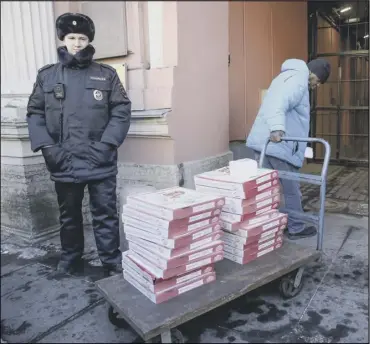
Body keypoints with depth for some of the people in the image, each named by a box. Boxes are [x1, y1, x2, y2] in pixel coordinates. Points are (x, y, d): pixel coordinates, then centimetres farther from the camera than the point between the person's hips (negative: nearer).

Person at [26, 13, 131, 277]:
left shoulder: (107, 75, 4)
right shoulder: (46, 76, 8)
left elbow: (122, 111, -1)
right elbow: (34, 113, 8)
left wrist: (106, 145, -11)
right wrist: (46, 147, -6)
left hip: (100, 162, -2)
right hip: (63, 162, 2)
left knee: (105, 215, 5)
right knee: (69, 215, 18)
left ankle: (113, 263, 19)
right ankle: (70, 258, 38)